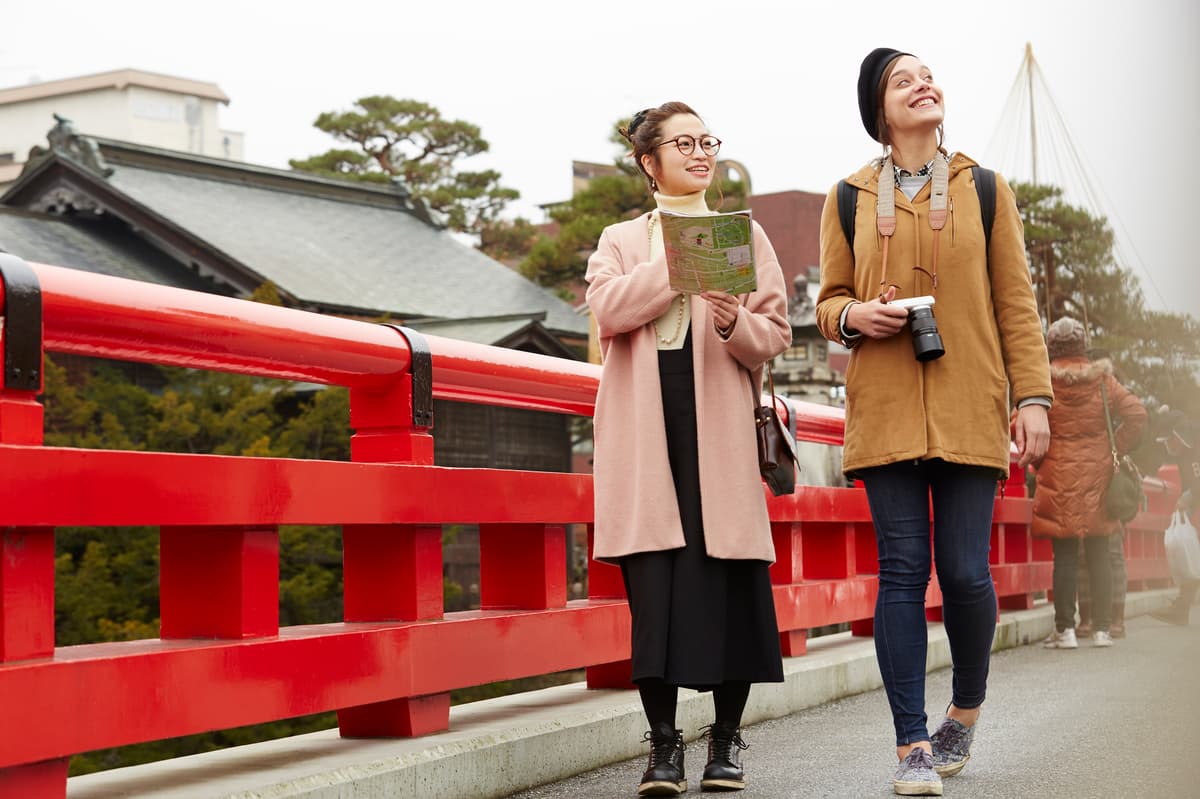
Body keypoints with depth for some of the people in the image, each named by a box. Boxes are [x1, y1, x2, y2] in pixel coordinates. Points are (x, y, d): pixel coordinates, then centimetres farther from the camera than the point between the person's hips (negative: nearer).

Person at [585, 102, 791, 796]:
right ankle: (664, 742, 1)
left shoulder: (744, 236, 17)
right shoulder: (621, 241, 17)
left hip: (721, 420, 0)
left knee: (727, 574, -5)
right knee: (652, 580, -6)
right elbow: (608, 309, -4)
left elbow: (776, 334, 8)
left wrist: (734, 323, -12)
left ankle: (727, 739, 7)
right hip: (645, 425, 0)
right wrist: (679, 261, -10)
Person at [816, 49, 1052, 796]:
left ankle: (967, 714, 24)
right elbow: (828, 303, 15)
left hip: (969, 408, 0)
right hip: (885, 410, 0)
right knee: (903, 569, -4)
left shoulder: (986, 190, 11)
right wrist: (854, 316, -8)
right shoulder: (849, 199, 11)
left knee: (965, 571, -3)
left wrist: (1033, 397, 0)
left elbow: (1016, 303, 8)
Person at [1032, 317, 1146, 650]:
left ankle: (1065, 629, -3)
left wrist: (1038, 460, 4)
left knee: (1064, 555, 0)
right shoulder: (1102, 379, 2)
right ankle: (1102, 628, 6)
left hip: (1058, 478, -2)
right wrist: (1116, 449, 4)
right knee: (1099, 554, 6)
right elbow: (1136, 414, -6)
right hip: (1097, 477, 2)